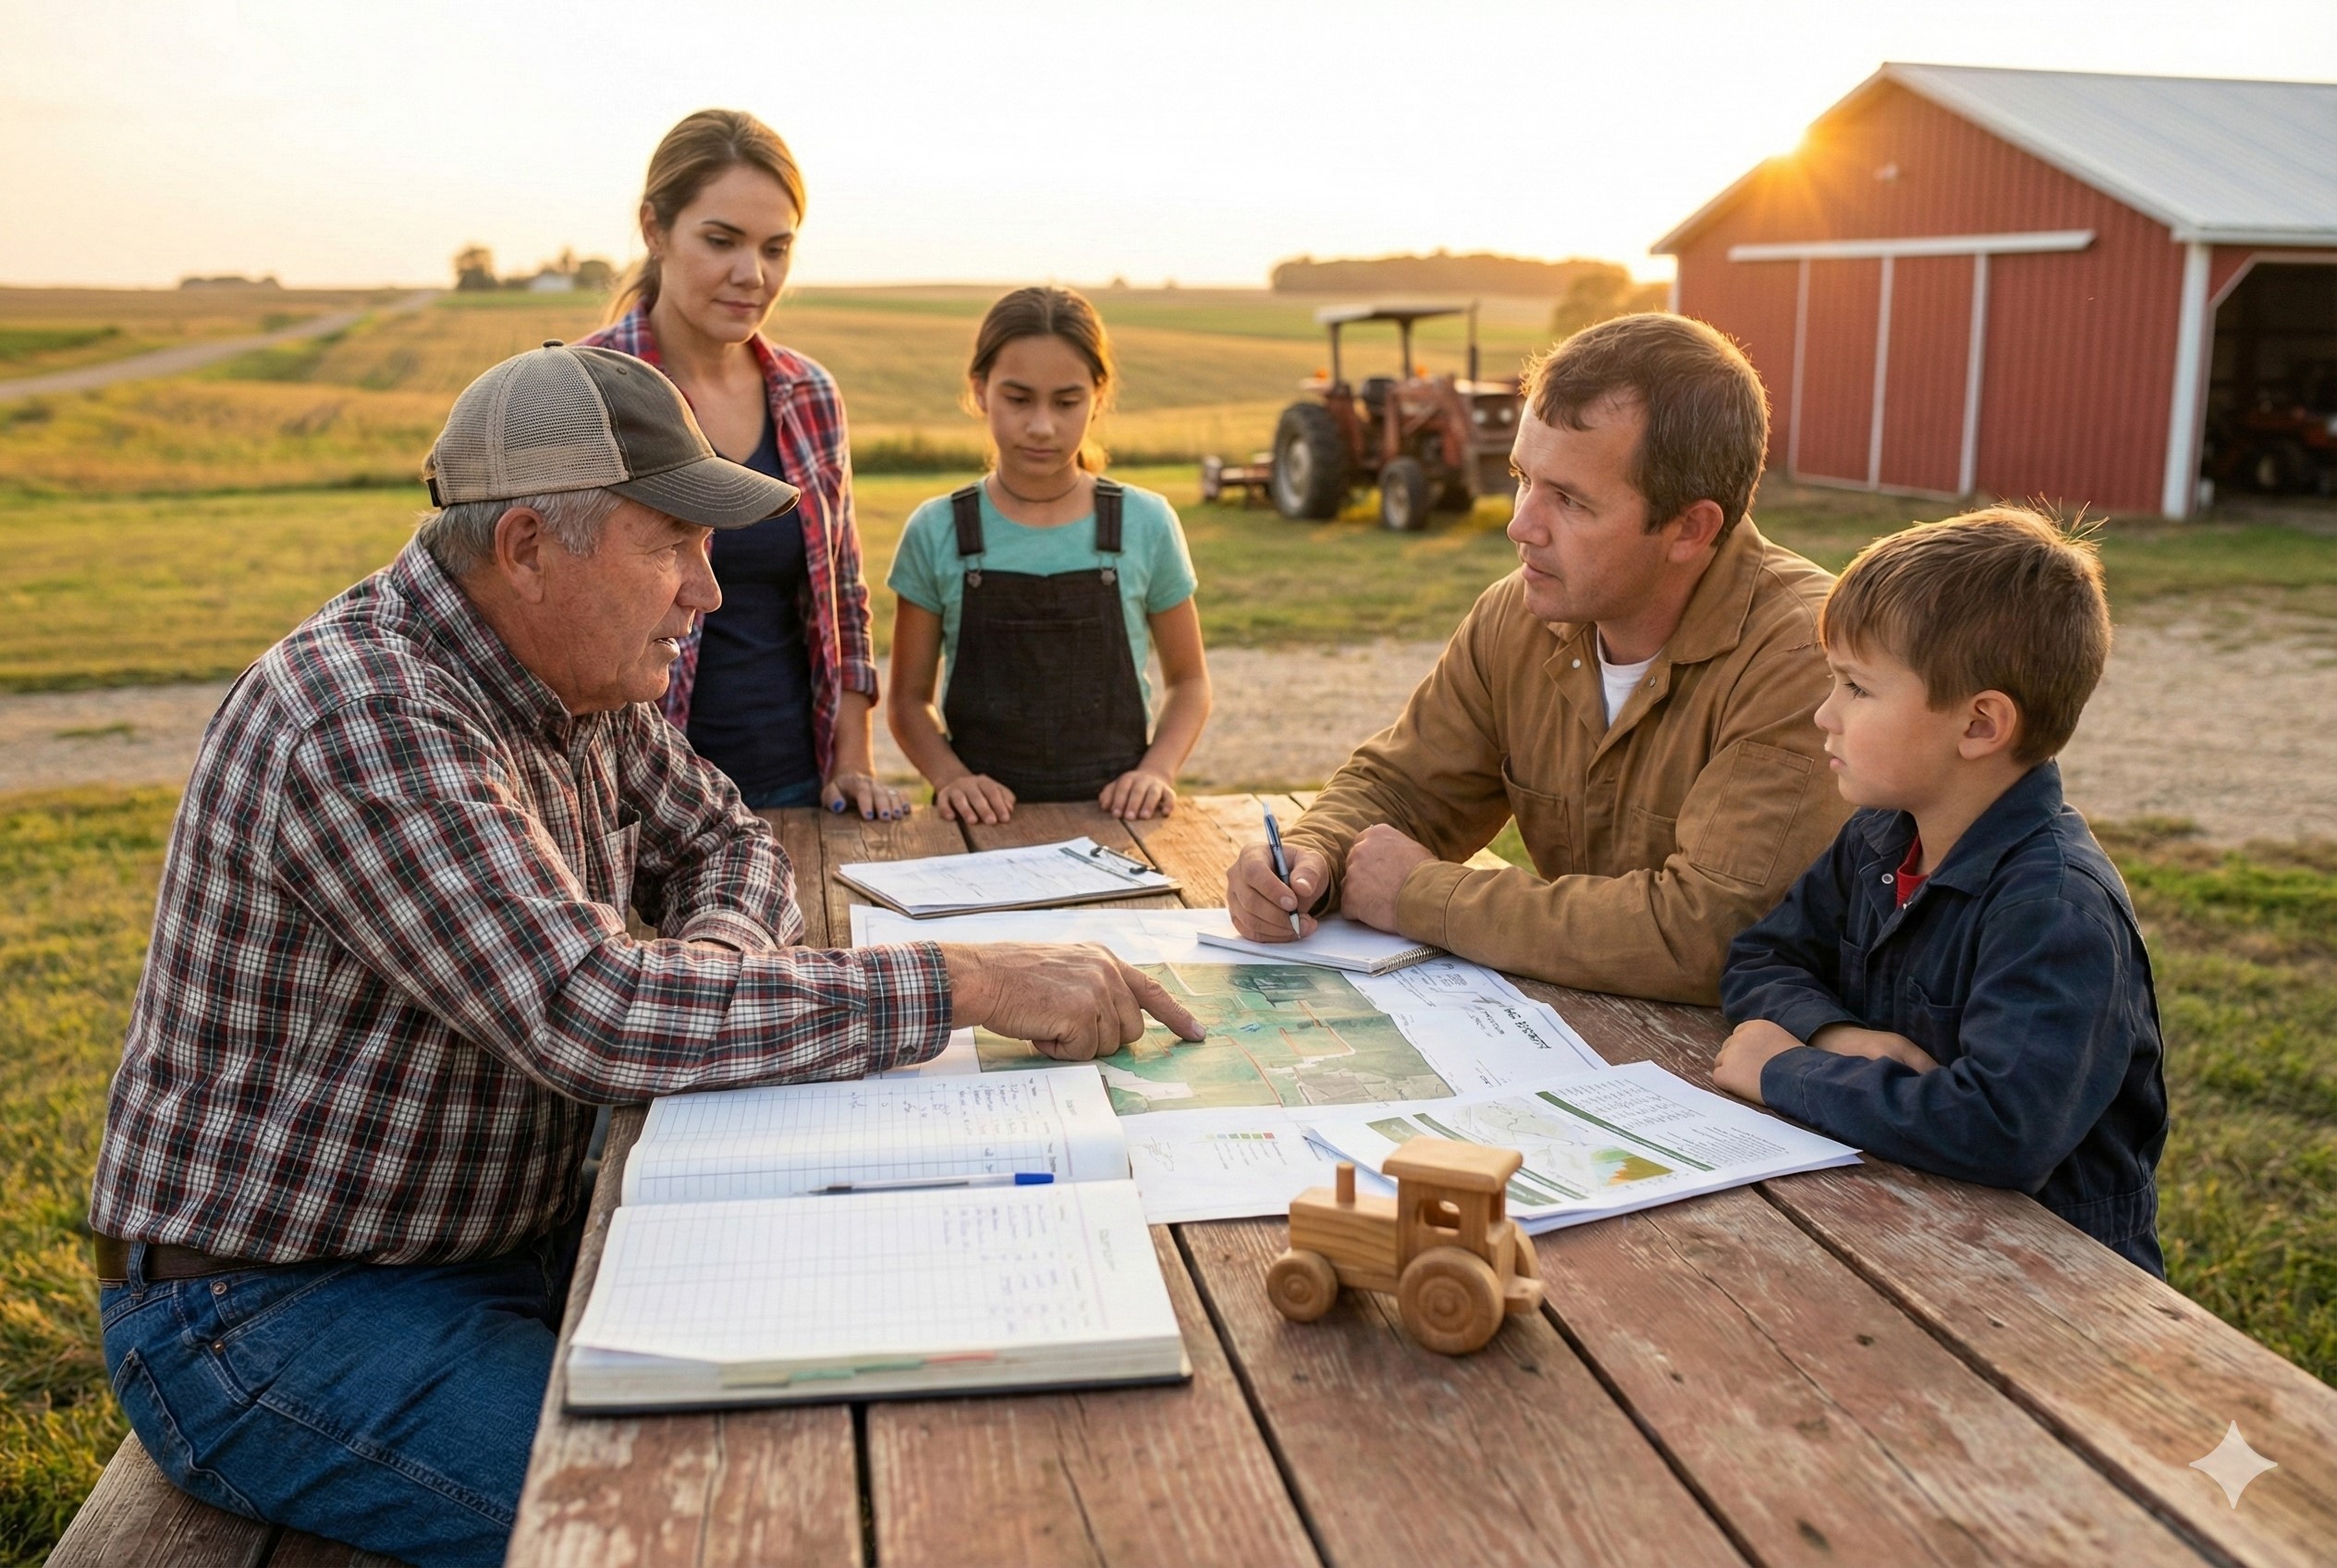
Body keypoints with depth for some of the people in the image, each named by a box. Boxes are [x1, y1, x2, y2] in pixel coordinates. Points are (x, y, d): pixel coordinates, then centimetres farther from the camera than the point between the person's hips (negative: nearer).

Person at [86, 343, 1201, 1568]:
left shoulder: (573, 682, 1)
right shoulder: (370, 724, -28)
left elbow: (721, 839, 14)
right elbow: (594, 1018, -37)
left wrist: (716, 959, -11)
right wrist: (972, 985, -34)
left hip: (501, 1235, 8)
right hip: (271, 1316, -8)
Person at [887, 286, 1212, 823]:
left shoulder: (1146, 524, 2)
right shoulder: (937, 532, 2)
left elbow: (1188, 680, 12)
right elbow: (910, 697, 8)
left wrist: (1156, 770, -5)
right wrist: (950, 777, -9)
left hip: (1115, 813, 1)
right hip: (985, 816, 0)